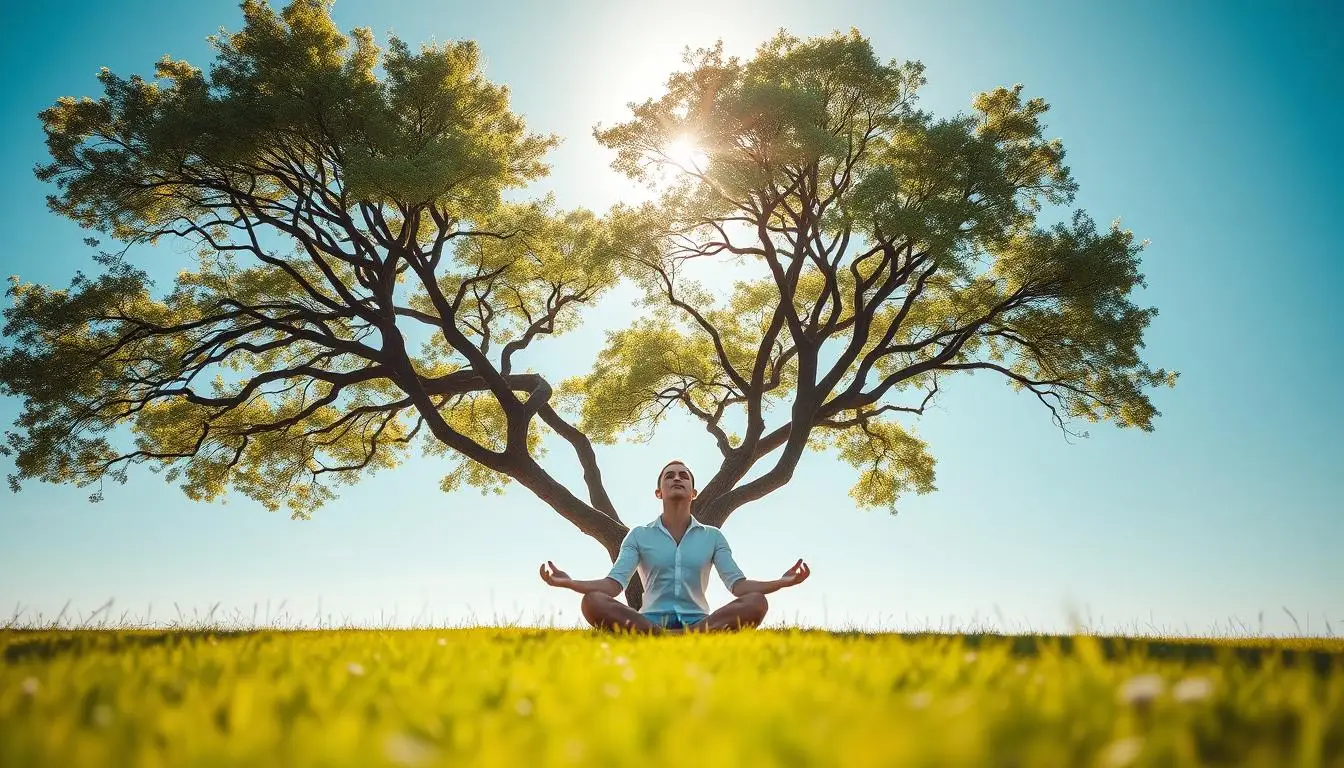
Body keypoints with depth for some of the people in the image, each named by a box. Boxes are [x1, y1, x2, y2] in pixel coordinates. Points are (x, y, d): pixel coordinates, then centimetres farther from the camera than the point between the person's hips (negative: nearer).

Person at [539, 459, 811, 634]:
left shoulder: (713, 536, 15)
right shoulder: (639, 535, 13)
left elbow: (738, 584, 3)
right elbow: (614, 583, 0)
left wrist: (781, 582, -15)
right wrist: (569, 582, -18)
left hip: (699, 622, 1)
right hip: (650, 620, -1)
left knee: (756, 603, -27)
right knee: (593, 602, -30)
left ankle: (664, 641, -43)